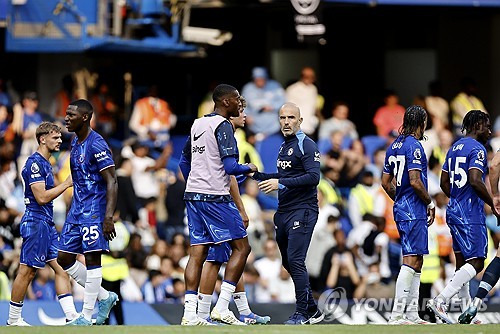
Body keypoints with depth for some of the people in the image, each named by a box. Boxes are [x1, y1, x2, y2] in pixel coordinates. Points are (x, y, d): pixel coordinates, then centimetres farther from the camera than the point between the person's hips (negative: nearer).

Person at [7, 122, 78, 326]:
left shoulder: (45, 164, 17)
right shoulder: (35, 163, -13)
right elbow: (41, 197, -20)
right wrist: (66, 184, -14)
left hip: (47, 224, 10)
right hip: (36, 222, -10)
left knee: (61, 267, 4)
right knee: (27, 271, -5)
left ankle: (71, 315, 0)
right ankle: (13, 320, 2)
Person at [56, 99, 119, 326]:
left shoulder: (97, 145, -15)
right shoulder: (75, 143, 14)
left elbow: (112, 182, -18)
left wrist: (108, 217, -25)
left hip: (94, 210, -10)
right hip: (77, 211, 10)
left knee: (92, 258, -7)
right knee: (64, 259, 8)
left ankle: (86, 316, -4)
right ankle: (105, 297, 18)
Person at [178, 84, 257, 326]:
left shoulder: (198, 124, 15)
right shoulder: (223, 126, -11)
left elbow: (184, 162, 24)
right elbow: (230, 167, -19)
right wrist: (249, 168, 1)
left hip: (193, 196, 8)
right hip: (216, 197, -8)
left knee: (198, 252, 6)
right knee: (241, 247, 1)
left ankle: (190, 314, -1)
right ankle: (222, 308, -7)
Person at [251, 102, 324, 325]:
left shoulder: (307, 146, -10)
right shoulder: (284, 146, 17)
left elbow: (313, 177, -21)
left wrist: (281, 183, -24)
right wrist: (259, 175, 15)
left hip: (302, 211, -9)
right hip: (283, 212, 9)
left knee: (295, 260, -14)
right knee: (288, 262, 11)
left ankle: (302, 313, -10)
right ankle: (313, 311, 19)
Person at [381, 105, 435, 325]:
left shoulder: (394, 146, 15)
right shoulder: (414, 146, -13)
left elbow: (386, 182, 18)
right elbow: (415, 181, -21)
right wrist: (430, 203, -8)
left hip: (401, 208, 10)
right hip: (415, 211, -10)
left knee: (417, 262, 14)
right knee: (411, 261, -11)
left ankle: (412, 315, 14)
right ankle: (396, 315, -17)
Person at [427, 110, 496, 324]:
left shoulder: (454, 148, 16)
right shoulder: (477, 148, -11)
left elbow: (444, 182, 20)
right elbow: (475, 181, -23)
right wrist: (492, 204, -13)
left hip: (454, 211, 9)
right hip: (471, 214, -9)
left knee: (462, 263, 12)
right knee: (476, 262, -10)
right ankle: (440, 300, -22)